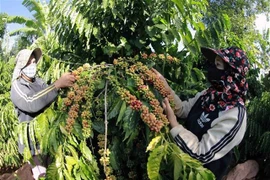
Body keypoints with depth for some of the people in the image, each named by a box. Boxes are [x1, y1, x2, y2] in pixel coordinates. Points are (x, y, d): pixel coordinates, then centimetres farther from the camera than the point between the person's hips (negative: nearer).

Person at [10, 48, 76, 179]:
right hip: (34, 140, -6)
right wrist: (57, 84, -39)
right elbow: (31, 103, -33)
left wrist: (64, 84, -22)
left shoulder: (39, 82, 8)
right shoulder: (17, 87, -13)